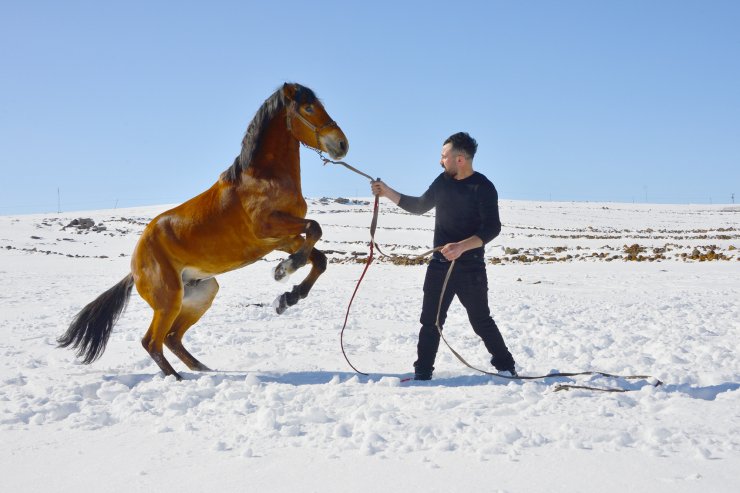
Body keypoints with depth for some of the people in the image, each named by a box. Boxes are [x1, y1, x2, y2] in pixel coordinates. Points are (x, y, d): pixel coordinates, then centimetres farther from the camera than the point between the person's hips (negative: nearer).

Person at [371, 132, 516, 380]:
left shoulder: (483, 188, -12)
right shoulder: (443, 181, 7)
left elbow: (492, 228, -19)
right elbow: (419, 206, 21)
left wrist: (462, 246, -31)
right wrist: (387, 192, 15)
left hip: (470, 268, -5)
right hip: (439, 264, 6)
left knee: (481, 321, 3)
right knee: (430, 321, 6)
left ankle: (506, 367, 18)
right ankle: (422, 372, 12)